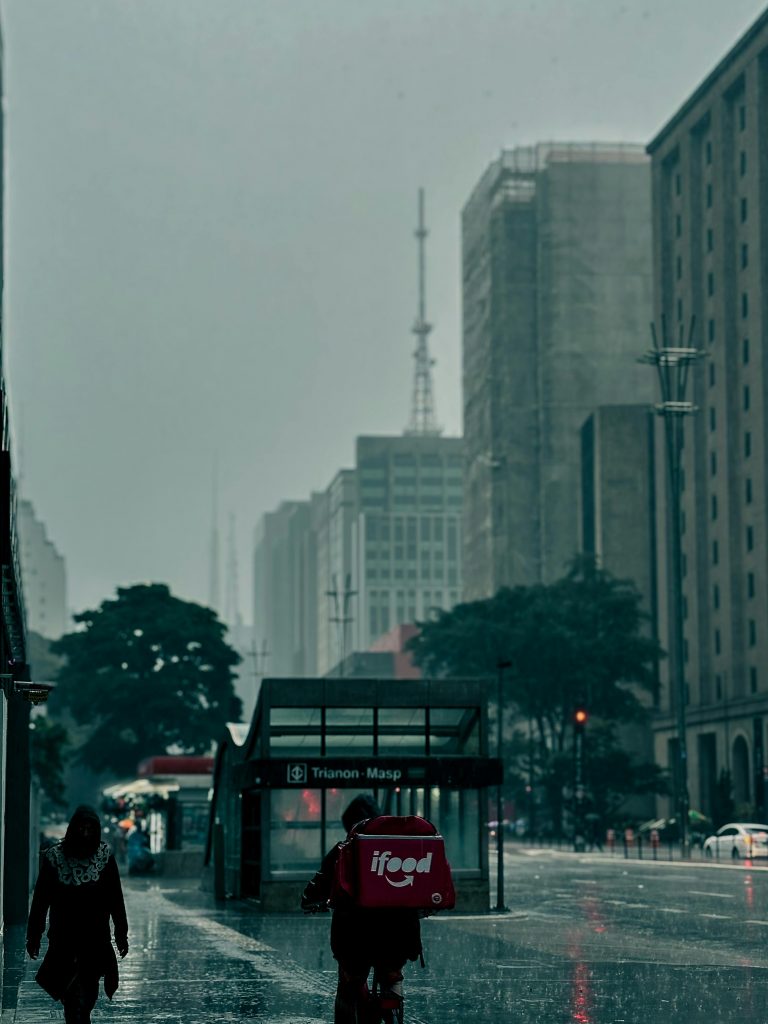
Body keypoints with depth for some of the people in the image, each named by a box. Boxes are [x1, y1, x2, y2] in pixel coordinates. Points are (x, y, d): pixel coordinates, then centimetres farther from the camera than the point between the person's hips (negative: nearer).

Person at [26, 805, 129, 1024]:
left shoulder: (105, 856, -2)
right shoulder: (54, 857, -4)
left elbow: (115, 898, 3)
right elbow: (40, 899, 0)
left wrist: (121, 934, 4)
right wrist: (34, 936, 1)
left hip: (96, 939, 1)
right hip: (64, 939, -1)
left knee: (88, 994, 7)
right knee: (73, 998, -3)